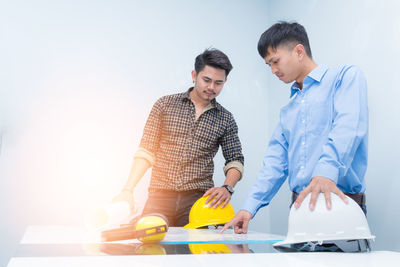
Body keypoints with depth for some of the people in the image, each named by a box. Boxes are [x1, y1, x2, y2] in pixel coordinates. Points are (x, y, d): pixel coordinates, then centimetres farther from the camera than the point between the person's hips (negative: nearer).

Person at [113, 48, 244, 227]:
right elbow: (146, 152, 5)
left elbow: (235, 160, 10)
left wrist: (227, 188, -11)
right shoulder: (165, 105, 7)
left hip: (199, 199, 1)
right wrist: (128, 189, -6)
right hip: (160, 196, 0)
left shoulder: (225, 119, 10)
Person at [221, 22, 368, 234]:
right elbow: (276, 161, 16)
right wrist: (249, 207, 6)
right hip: (299, 205, 6)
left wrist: (326, 171, -33)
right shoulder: (288, 110, 22)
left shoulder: (346, 77, 2)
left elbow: (347, 127, -17)